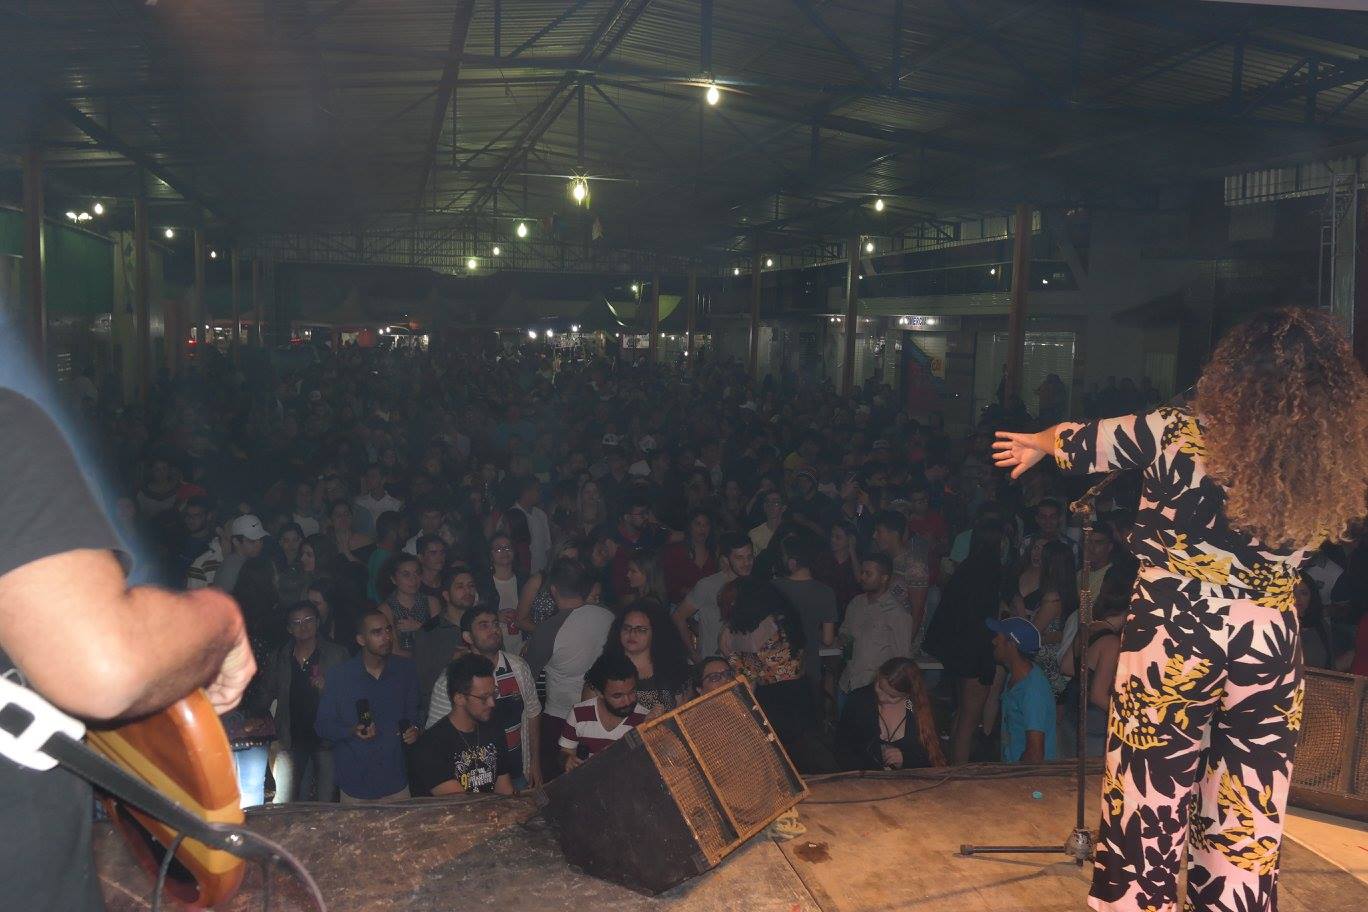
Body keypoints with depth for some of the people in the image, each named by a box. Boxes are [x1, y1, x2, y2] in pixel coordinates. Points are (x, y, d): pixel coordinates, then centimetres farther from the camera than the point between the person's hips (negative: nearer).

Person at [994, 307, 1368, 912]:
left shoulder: (1178, 434, -13)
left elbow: (1076, 441, 3)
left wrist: (1036, 444, 25)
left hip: (1175, 639, -3)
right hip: (1270, 646, 3)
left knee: (1150, 805, 10)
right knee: (1248, 822, 15)